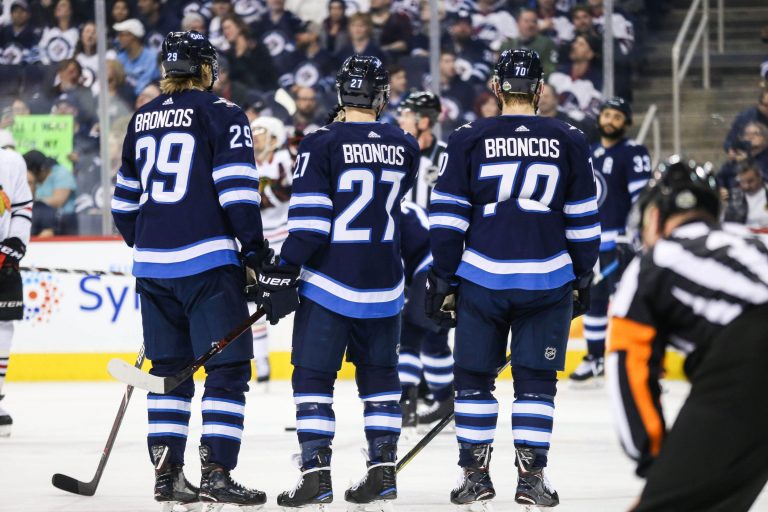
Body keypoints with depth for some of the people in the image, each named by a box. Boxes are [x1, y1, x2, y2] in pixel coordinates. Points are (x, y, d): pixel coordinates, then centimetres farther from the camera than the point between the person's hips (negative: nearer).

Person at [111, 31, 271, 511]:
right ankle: (216, 473, -10)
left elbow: (125, 199, 21)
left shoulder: (143, 119, 14)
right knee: (227, 367, -3)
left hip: (153, 263, 6)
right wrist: (256, 249, -7)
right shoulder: (220, 113, -4)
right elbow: (237, 187, -12)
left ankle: (167, 472, 10)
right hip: (207, 263, -6)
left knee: (168, 367, 13)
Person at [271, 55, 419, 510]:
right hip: (384, 284, 4)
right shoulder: (405, 148, 3)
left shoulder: (323, 144, -11)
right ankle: (383, 469, 11)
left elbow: (309, 219, -14)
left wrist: (284, 271, -8)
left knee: (313, 376, 1)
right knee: (380, 374, 15)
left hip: (330, 283, -4)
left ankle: (316, 473, -6)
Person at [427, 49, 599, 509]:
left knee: (474, 378, 10)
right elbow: (583, 220, 7)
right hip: (547, 281, 1)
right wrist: (582, 279, 17)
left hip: (482, 278, -1)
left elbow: (447, 217, 0)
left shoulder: (469, 141, 1)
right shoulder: (569, 142, 4)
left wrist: (443, 282, 5)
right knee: (537, 380, 7)